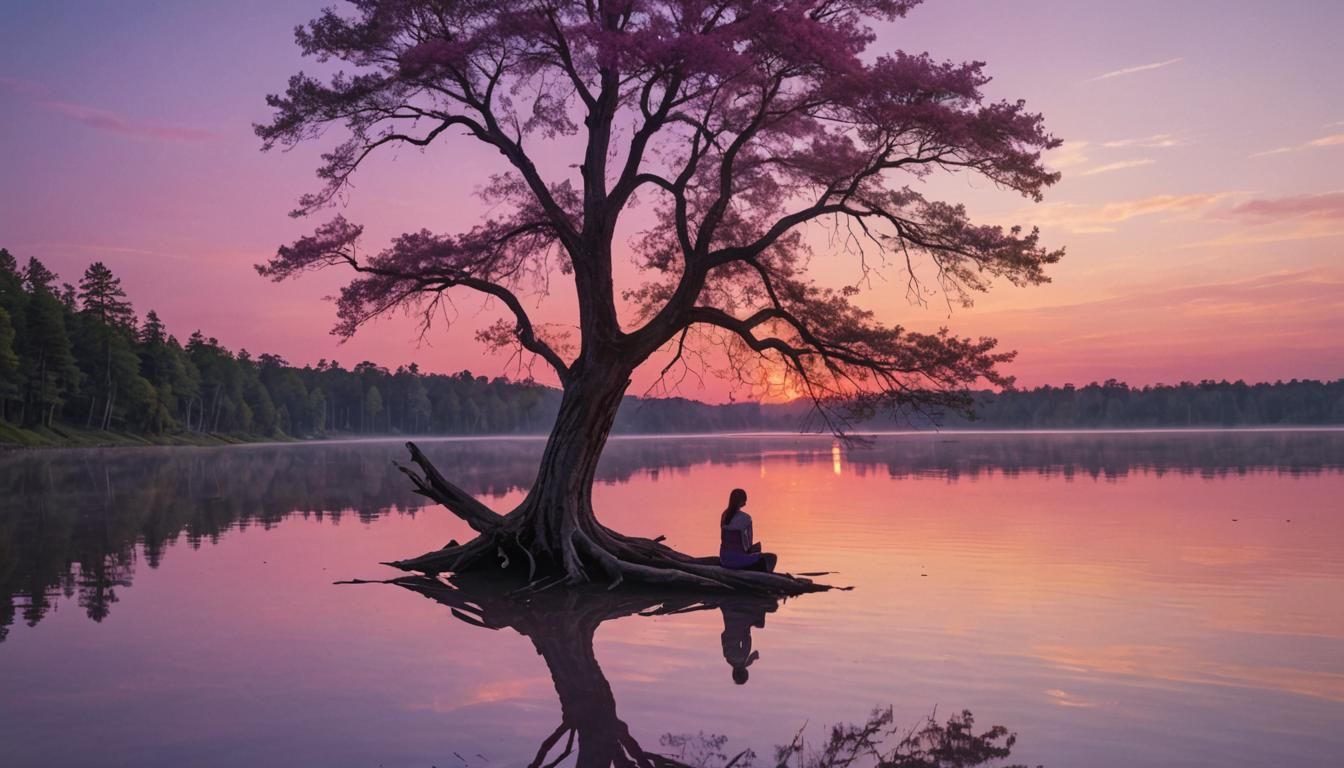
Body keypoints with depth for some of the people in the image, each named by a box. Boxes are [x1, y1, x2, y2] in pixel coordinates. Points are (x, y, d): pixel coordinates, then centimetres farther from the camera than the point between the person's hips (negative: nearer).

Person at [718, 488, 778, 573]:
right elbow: (748, 543, -8)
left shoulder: (725, 515, 4)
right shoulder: (745, 518, -16)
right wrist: (750, 549, 14)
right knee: (771, 558, 8)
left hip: (724, 559, 7)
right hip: (738, 559, -7)